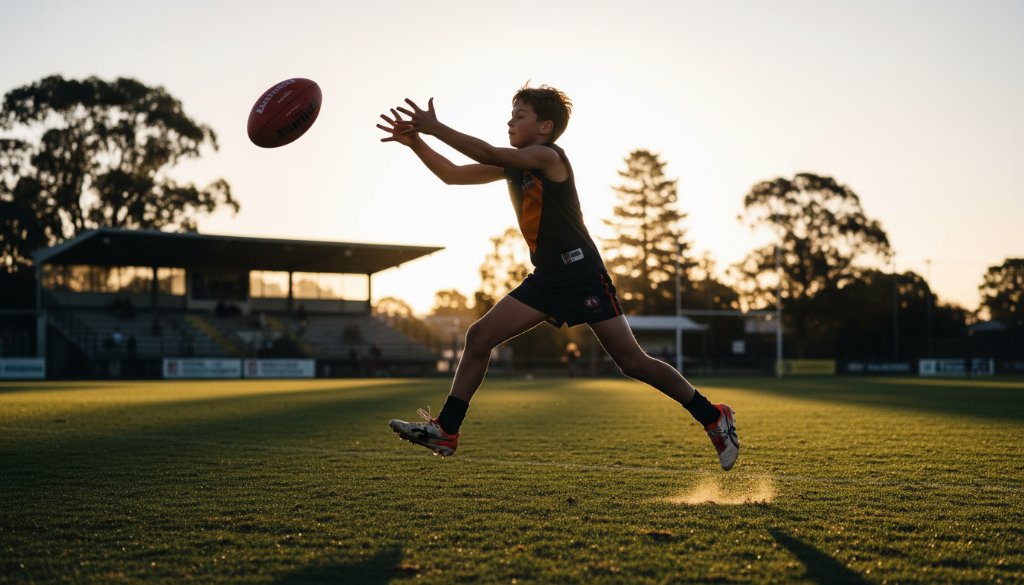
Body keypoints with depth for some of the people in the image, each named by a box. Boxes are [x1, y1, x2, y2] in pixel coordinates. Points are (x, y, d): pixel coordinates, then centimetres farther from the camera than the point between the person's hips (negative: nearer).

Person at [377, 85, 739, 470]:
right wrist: (415, 141, -1)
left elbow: (488, 154, -25)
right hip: (547, 278, 8)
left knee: (632, 361, -7)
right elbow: (453, 175, 12)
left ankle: (713, 418, 7)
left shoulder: (549, 156, -12)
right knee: (480, 337, -1)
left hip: (581, 273, -8)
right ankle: (445, 431, 2)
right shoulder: (514, 164, 12)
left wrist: (434, 128, -23)